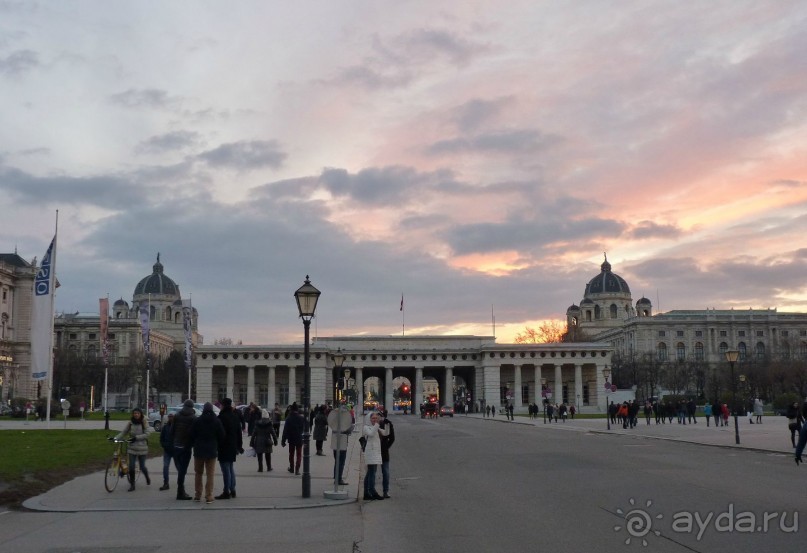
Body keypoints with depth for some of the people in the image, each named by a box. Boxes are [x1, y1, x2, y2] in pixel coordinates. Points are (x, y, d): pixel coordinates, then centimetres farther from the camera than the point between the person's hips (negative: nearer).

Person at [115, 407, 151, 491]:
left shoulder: (144, 423, -4)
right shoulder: (130, 423, 2)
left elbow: (147, 434, -11)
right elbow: (123, 432, -1)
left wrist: (136, 437, -22)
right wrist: (115, 438, -16)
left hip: (142, 448, -2)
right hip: (132, 448, 2)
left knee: (142, 467, 4)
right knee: (131, 467, -4)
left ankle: (147, 478, 35)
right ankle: (132, 485, 8)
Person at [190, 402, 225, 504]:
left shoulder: (197, 421, -6)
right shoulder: (217, 421, -5)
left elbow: (192, 436, -4)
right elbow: (221, 437, -2)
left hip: (199, 450, 0)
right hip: (212, 451, 0)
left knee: (198, 473, 13)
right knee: (210, 474, 3)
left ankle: (197, 495, 16)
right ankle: (209, 496, -1)